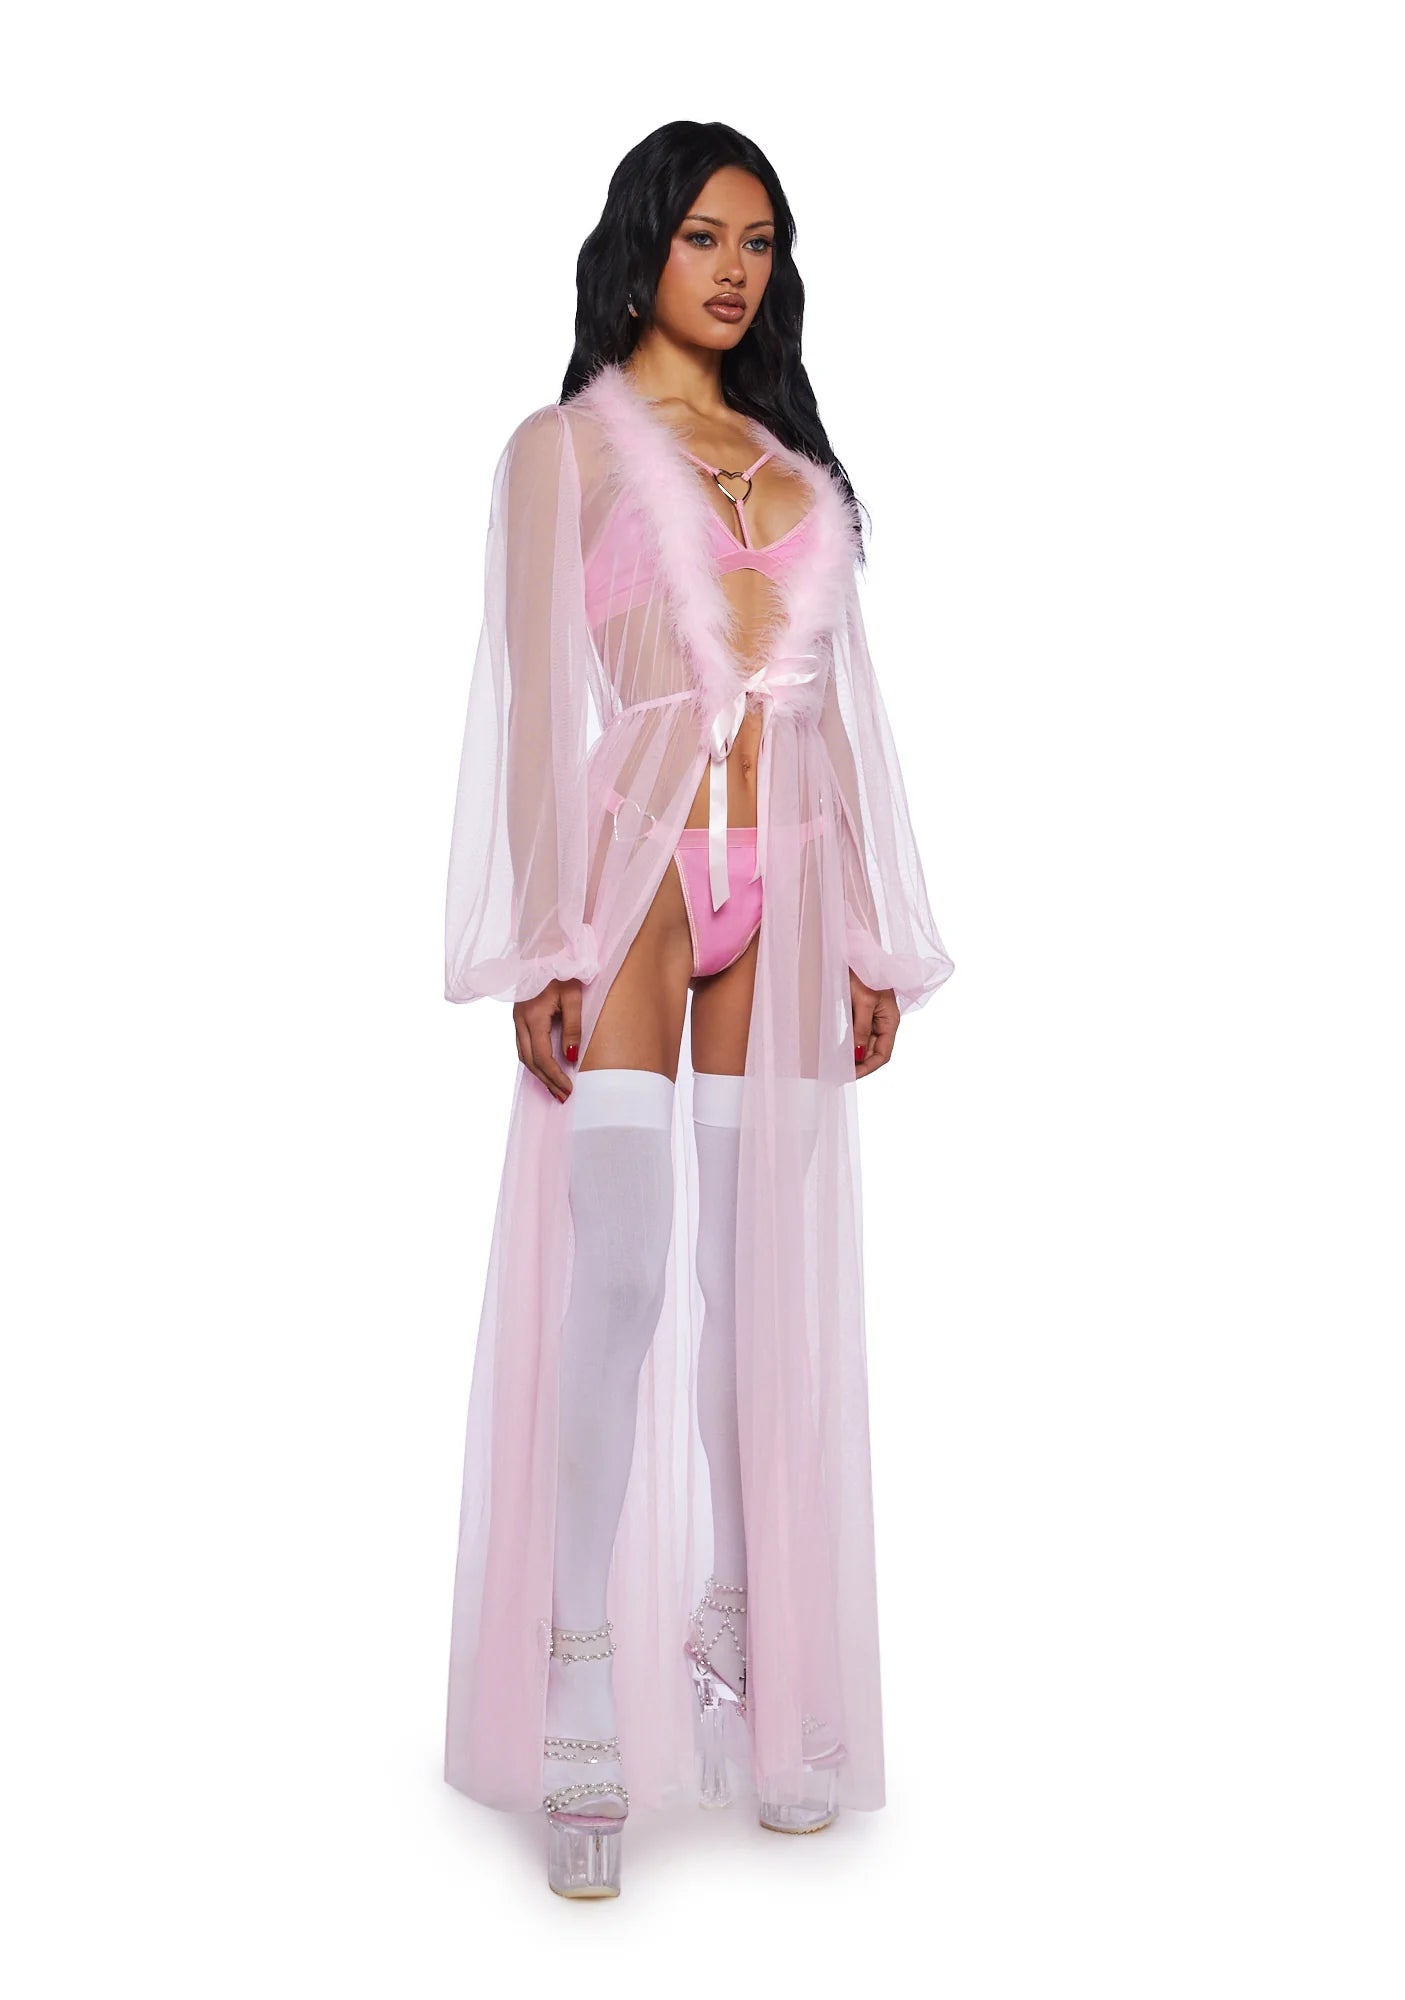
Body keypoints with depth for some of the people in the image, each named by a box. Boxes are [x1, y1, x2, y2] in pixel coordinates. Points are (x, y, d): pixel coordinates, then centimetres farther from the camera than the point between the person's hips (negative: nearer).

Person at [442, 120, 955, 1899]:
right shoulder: (564, 446, 7)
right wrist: (544, 946, -10)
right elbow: (536, 701, -2)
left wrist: (874, 940, 12)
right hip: (634, 858, -4)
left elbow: (843, 707, 17)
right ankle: (583, 1704, -6)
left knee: (768, 1281, 3)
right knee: (617, 1266, -13)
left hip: (783, 883, 4)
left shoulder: (799, 466, 20)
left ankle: (753, 1668, 12)